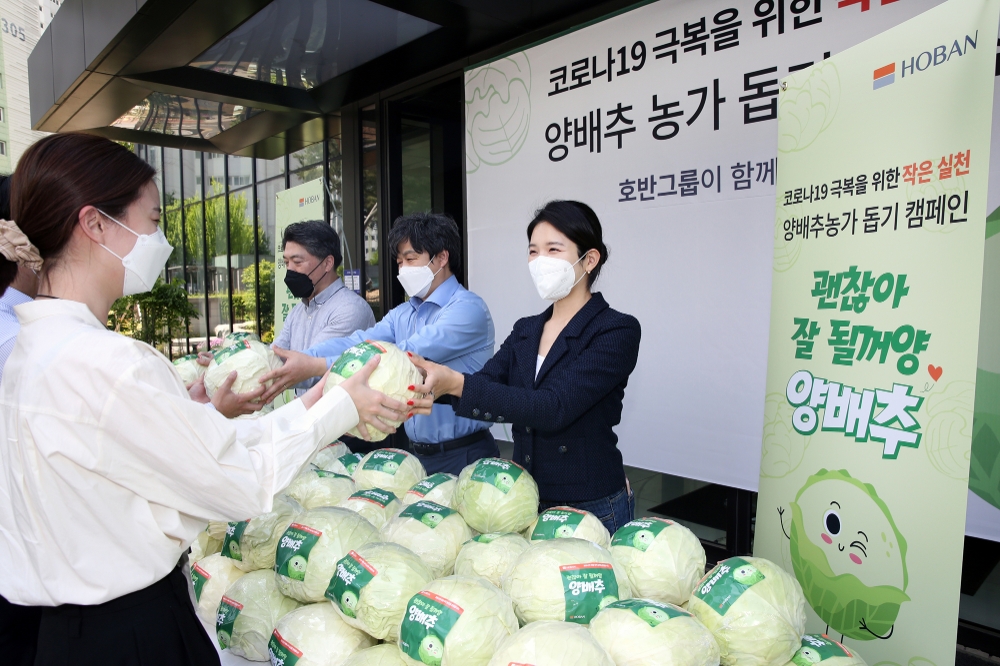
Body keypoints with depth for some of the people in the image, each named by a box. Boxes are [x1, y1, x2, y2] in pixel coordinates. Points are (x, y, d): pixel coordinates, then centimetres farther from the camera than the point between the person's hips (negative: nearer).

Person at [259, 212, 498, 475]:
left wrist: (315, 366, -30)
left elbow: (406, 356, -26)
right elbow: (354, 343, -5)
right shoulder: (401, 315, 10)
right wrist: (284, 364, -20)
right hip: (418, 453, 7)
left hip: (464, 456, -7)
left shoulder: (468, 308, -15)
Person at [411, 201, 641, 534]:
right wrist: (429, 383, -26)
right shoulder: (525, 331, 7)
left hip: (593, 508, -5)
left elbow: (554, 408, -25)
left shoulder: (617, 331, -14)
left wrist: (456, 383, -33)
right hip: (526, 502, 6)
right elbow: (485, 388, -7)